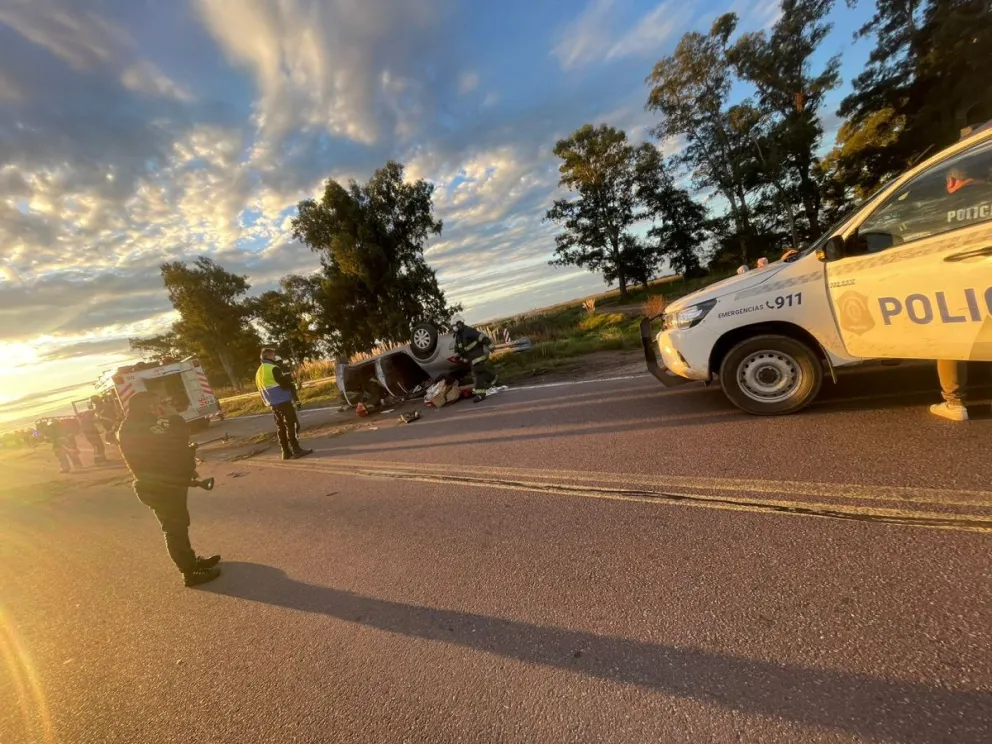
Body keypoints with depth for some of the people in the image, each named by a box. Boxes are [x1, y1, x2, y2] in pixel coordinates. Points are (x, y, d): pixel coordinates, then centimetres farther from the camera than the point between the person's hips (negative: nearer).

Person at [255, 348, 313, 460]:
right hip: (283, 401, -9)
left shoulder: (259, 372, 15)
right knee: (290, 425, -7)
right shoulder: (273, 368, -13)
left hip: (272, 403, 9)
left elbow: (261, 390, 19)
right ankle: (296, 450, -9)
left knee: (280, 427, 11)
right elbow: (284, 384, -16)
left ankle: (286, 452, 13)